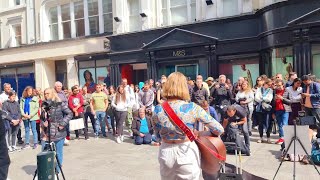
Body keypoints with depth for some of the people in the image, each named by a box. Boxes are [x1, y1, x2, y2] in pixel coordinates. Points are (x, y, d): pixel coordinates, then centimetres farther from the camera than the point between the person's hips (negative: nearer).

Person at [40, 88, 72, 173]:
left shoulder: (60, 103, -6)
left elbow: (69, 113, -8)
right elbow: (42, 118, 16)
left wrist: (62, 124, -15)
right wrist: (43, 124, -5)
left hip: (58, 133, -4)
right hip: (46, 134, 4)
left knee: (58, 153, 6)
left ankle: (57, 172, 22)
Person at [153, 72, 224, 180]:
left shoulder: (157, 110, -9)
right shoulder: (192, 108, -17)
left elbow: (158, 135, 7)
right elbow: (219, 130, -10)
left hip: (166, 153, 3)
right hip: (188, 153, -2)